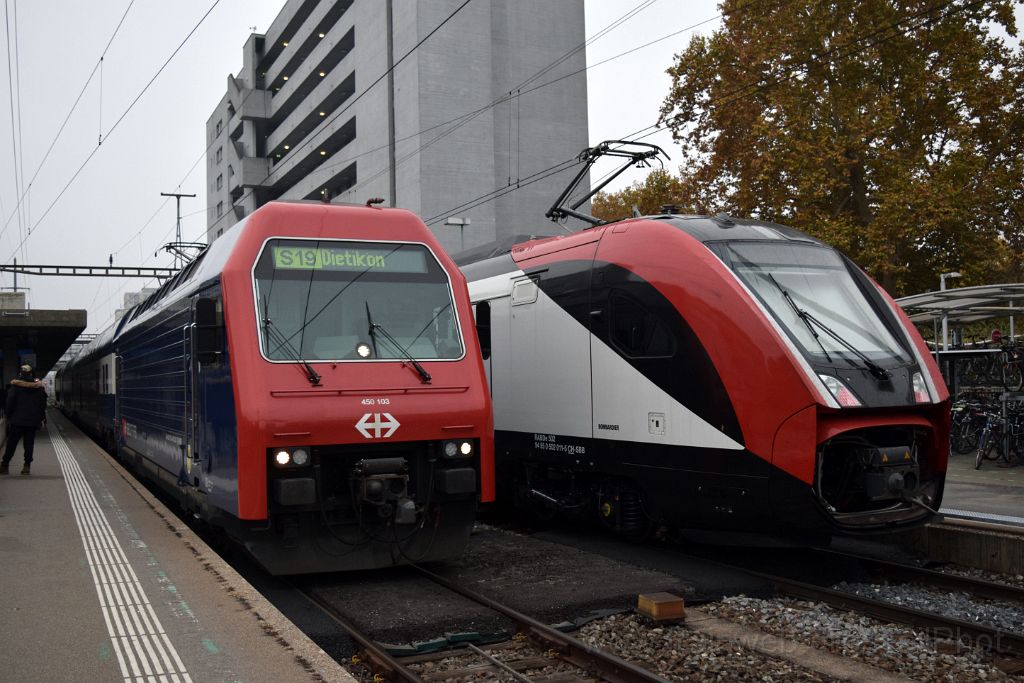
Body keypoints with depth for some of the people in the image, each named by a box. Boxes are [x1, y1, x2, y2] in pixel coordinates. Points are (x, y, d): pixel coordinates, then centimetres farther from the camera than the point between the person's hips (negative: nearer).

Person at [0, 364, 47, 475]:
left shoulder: (15, 386, -6)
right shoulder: (38, 386, 1)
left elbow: (10, 403, -6)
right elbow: (43, 404, 5)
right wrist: (42, 418, 12)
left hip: (17, 420, -2)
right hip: (33, 421, 2)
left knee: (11, 444, 5)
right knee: (29, 443, 6)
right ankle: (27, 466, 3)